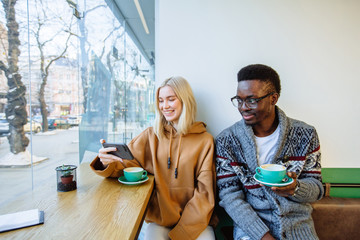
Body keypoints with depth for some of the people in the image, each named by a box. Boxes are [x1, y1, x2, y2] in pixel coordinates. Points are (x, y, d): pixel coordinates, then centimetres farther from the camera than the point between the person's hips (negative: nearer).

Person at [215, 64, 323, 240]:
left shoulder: (305, 134, -3)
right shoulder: (226, 140, -8)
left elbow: (316, 188, 1)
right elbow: (229, 195, -9)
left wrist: (295, 188, -20)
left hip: (297, 224, 3)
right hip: (250, 225, -2)